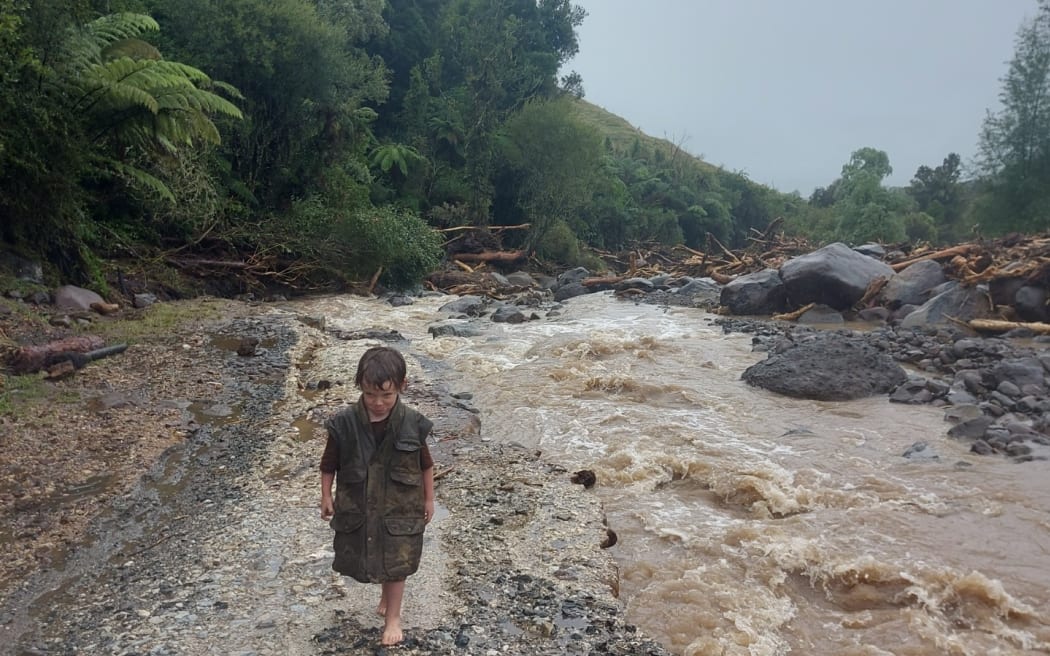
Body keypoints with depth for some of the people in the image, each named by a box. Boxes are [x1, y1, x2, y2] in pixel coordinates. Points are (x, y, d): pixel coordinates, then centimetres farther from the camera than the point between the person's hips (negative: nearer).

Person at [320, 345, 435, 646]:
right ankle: (387, 592, 50)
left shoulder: (412, 424, -17)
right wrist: (326, 496, 2)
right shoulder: (344, 423, -17)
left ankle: (393, 615, 34)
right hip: (356, 508, 2)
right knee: (362, 560, 19)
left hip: (400, 509, -1)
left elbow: (425, 464, -3)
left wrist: (428, 499, 4)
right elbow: (329, 463, -2)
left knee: (396, 564, 12)